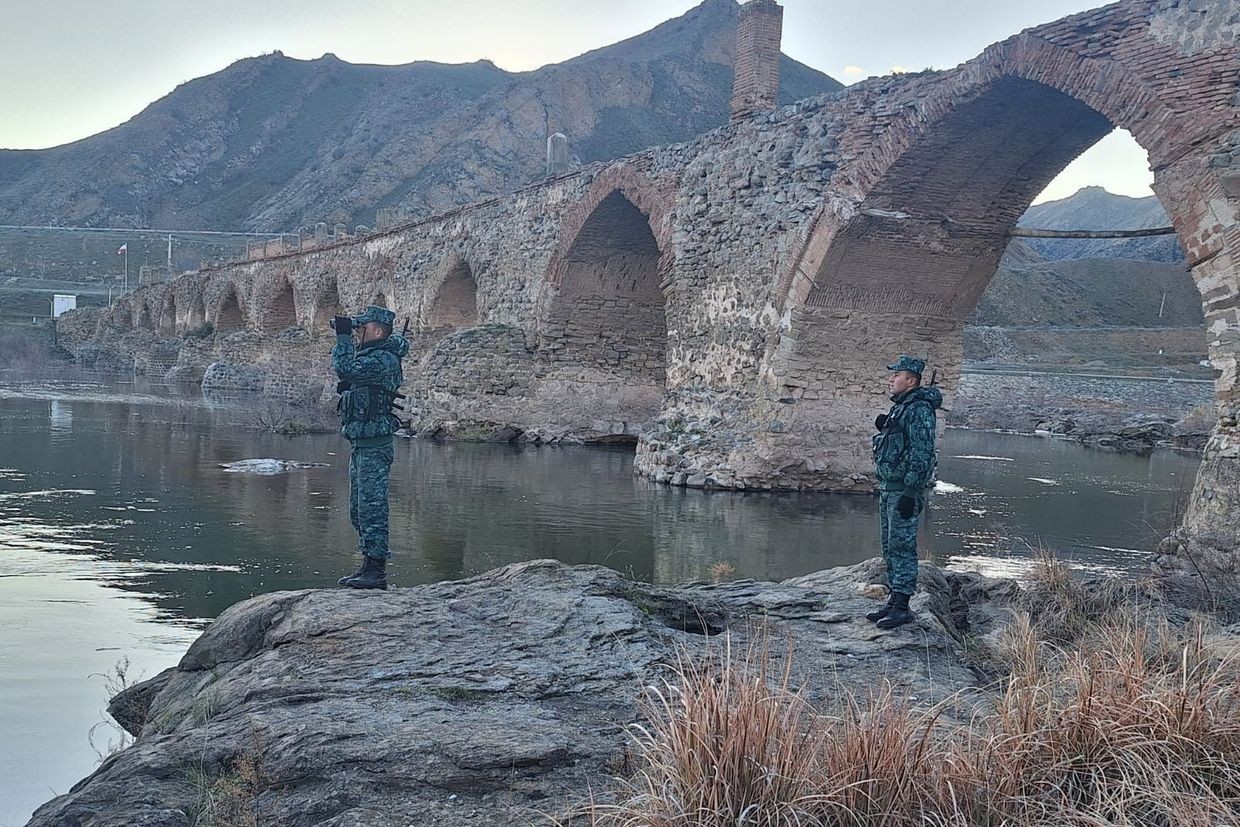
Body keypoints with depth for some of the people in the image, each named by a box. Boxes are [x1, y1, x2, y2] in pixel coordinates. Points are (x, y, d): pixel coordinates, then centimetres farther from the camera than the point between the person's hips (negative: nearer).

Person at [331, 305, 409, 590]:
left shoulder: (384, 359, -16)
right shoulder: (369, 354, 16)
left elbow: (345, 368, -26)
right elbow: (346, 369, 18)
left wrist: (343, 336, -15)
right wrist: (344, 337, 7)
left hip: (373, 445, -11)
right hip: (360, 443, 11)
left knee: (371, 507, -9)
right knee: (359, 510, 15)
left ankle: (377, 571, -6)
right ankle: (368, 566, 23)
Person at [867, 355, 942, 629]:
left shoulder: (919, 409, -15)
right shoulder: (900, 407, 16)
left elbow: (921, 453, -21)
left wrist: (910, 492, -24)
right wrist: (883, 428, 7)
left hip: (904, 489, -10)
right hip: (888, 487, 10)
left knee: (902, 546, -7)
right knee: (890, 547, 13)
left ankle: (902, 606, -3)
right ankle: (894, 601, 20)